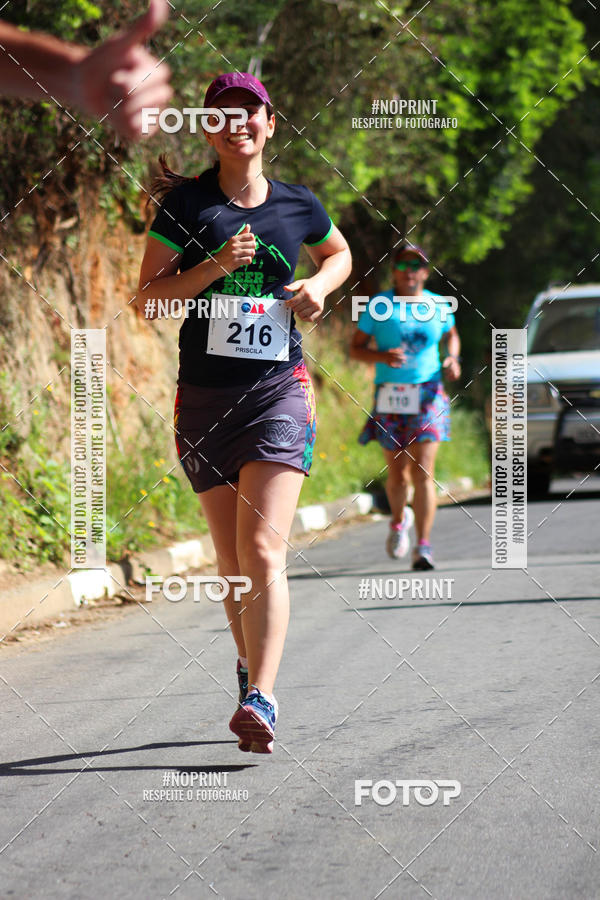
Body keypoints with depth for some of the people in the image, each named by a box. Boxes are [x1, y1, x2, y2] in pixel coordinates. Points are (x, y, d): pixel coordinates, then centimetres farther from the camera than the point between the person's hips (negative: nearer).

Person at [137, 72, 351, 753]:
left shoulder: (298, 206, 7)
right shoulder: (185, 204, 1)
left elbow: (339, 253, 27)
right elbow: (147, 298, -1)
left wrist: (320, 285, 5)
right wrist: (215, 267, -14)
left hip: (279, 393, -1)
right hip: (204, 399, 1)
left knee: (263, 553, -16)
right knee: (232, 563, 9)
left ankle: (260, 702, -24)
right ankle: (251, 672, 31)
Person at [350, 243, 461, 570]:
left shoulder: (438, 306, 8)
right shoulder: (378, 305, 2)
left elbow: (451, 335, 27)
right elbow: (355, 348, 4)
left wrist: (452, 359, 6)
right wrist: (381, 356, -15)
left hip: (427, 395, 0)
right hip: (390, 397, 0)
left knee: (423, 473, -12)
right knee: (397, 474, 6)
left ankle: (423, 546, -12)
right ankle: (399, 521, 39)